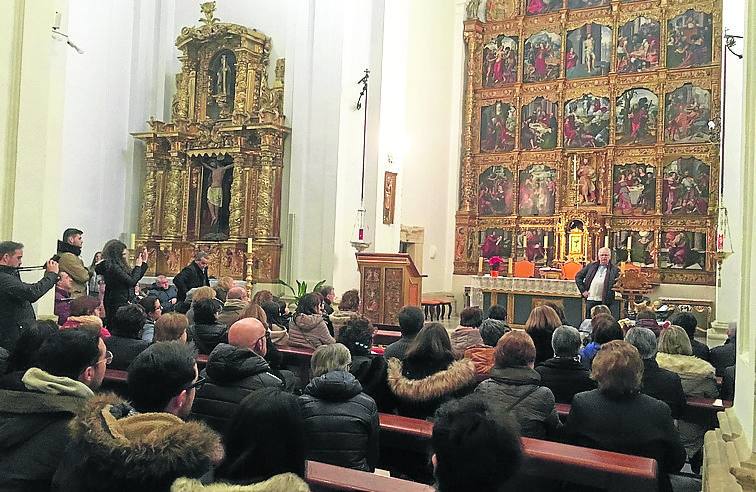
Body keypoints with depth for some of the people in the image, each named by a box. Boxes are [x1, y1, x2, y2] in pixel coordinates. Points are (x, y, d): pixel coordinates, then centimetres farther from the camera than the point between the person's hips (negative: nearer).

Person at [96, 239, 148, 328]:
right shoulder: (112, 267, -17)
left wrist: (144, 262, 16)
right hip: (117, 304, -10)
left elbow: (136, 277, 18)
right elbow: (132, 281, -19)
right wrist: (138, 266, -7)